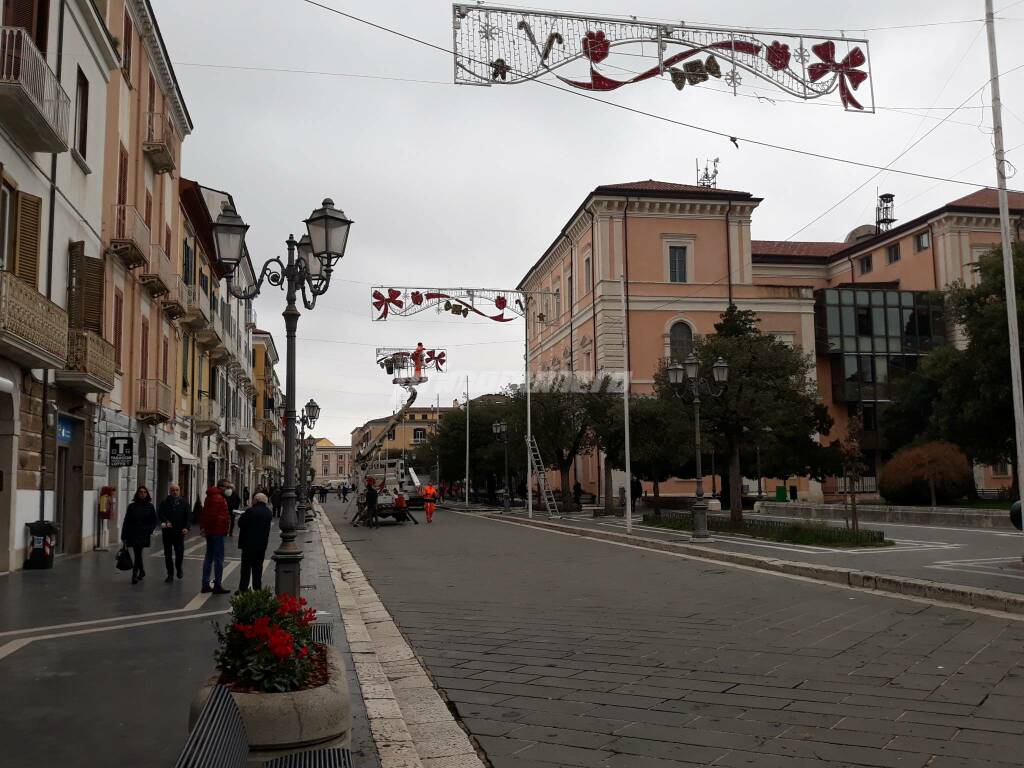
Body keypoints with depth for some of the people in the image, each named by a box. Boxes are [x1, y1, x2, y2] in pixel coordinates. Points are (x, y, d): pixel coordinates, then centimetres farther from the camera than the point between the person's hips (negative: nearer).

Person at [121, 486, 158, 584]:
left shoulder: (150, 507, 3)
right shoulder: (132, 506, 5)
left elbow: (154, 521, 8)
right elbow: (126, 522, 6)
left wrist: (149, 530, -8)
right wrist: (124, 536, 2)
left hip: (143, 535, -2)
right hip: (133, 534, 2)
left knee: (137, 554, -11)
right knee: (137, 554, 8)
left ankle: (135, 575, -7)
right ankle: (142, 572, 29)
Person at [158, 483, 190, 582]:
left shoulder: (184, 503, 6)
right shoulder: (164, 503, 5)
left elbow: (187, 517, 2)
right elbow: (160, 514, -5)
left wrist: (186, 527, -12)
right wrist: (166, 521, -23)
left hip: (179, 532, -1)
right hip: (167, 532, 1)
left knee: (180, 553, -1)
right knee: (168, 554, 5)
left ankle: (179, 569, 26)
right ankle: (170, 574, 15)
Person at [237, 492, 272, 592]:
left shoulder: (251, 511, -17)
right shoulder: (269, 512, 3)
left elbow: (240, 523, -14)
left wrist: (243, 515, 6)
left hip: (249, 543, -5)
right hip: (262, 543, 6)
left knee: (246, 566, 2)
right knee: (258, 566, 13)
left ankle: (243, 588, 4)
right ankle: (257, 587, 15)